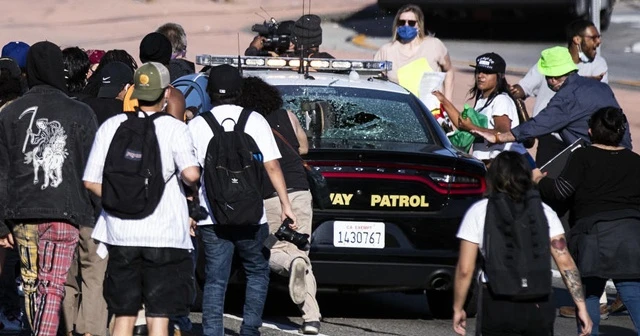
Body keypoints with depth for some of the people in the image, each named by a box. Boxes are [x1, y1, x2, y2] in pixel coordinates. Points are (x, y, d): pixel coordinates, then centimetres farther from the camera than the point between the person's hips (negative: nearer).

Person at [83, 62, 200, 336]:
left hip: (121, 233, 3)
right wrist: (189, 182, 3)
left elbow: (91, 181, 3)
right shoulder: (173, 128, -6)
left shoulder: (112, 126, 4)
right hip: (164, 234, -3)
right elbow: (191, 173, -20)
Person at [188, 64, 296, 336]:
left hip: (212, 218, 0)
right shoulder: (254, 121, -1)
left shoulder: (197, 125, 1)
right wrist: (285, 204, 1)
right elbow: (272, 166, -4)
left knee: (215, 281, 3)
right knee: (257, 272, 18)